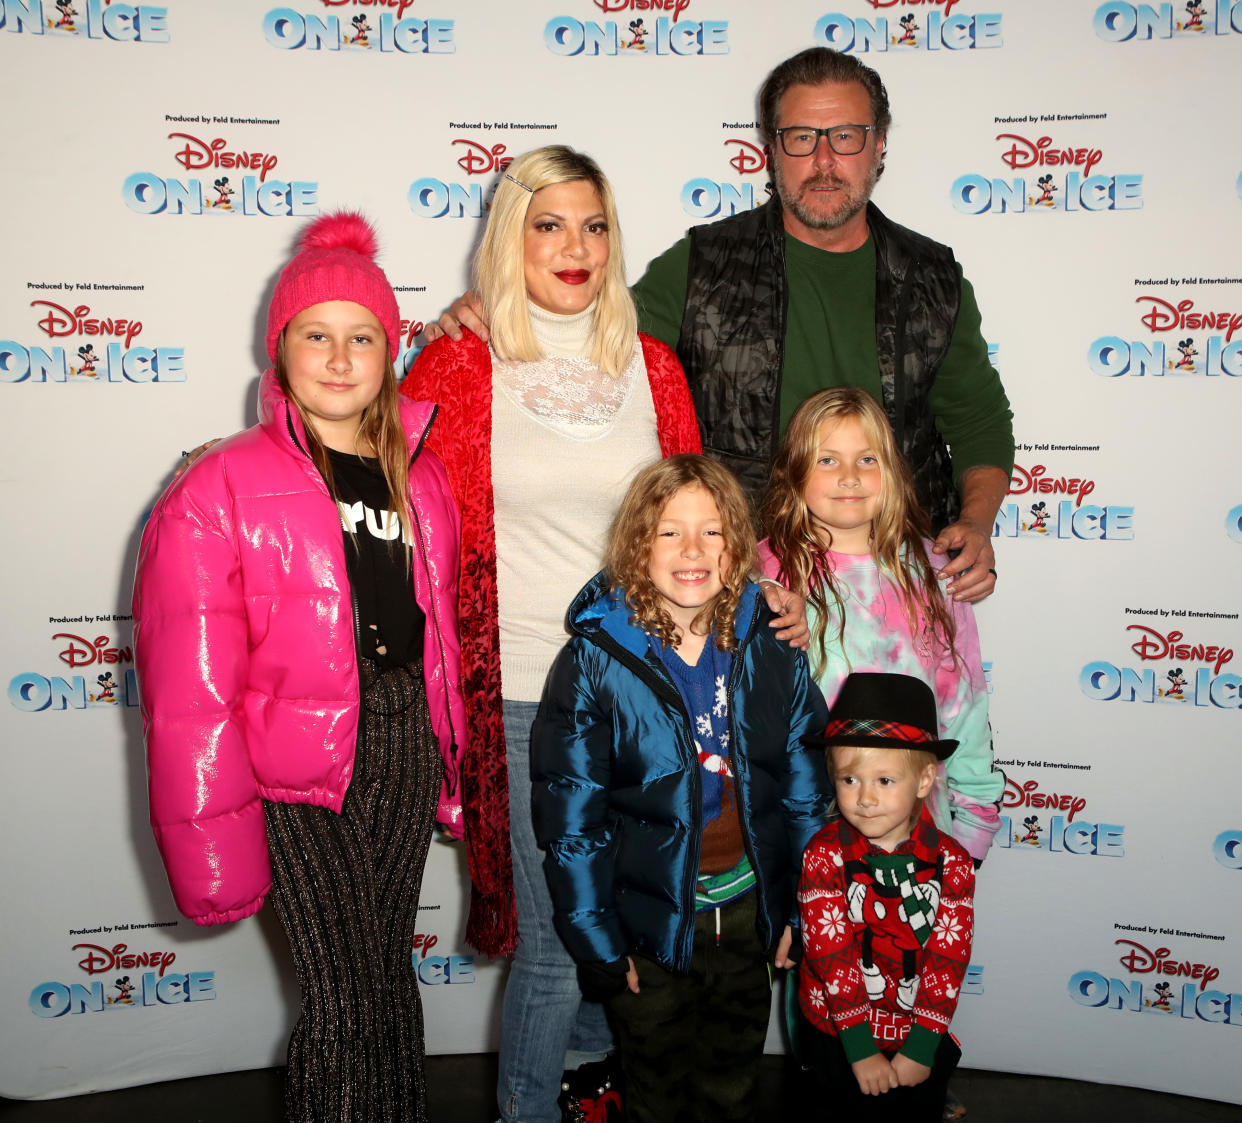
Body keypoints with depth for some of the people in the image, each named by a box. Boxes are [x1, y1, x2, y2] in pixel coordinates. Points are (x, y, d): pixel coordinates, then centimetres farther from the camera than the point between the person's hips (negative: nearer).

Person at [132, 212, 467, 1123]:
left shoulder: (420, 477, 8)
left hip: (406, 742, 5)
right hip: (300, 758, -4)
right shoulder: (220, 490, -8)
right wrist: (214, 845, -12)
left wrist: (448, 755, 11)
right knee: (345, 998, -3)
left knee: (392, 977, 16)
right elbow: (190, 691, -10)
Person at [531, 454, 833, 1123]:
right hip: (648, 920, -3)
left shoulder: (770, 650, -5)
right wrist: (597, 941, -11)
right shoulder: (596, 660, -15)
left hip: (747, 909, 3)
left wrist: (798, 909, 2)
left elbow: (807, 786, 2)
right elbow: (568, 814, -12)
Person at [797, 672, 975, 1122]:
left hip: (920, 1036, 2)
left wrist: (921, 1048, -13)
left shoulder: (951, 861, -10)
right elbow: (831, 952, -16)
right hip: (838, 1036, -1)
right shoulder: (825, 853, -15)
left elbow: (948, 956, -10)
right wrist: (861, 1049, -17)